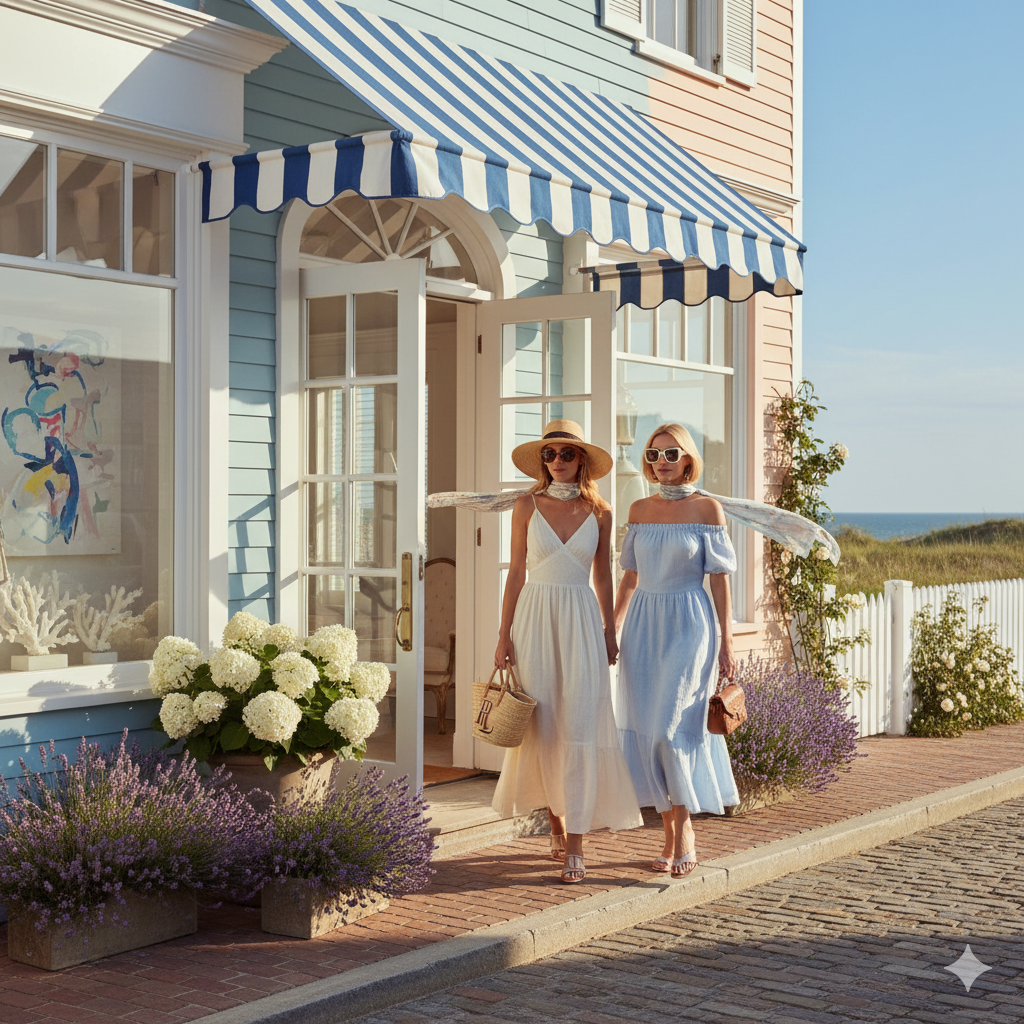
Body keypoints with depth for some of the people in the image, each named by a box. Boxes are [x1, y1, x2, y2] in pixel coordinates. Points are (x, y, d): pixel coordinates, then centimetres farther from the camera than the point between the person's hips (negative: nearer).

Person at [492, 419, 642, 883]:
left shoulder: (599, 511, 4)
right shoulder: (527, 506, 3)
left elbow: (602, 574, 11)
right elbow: (517, 571, 4)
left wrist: (609, 630, 9)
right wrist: (504, 633, -1)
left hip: (581, 621, 0)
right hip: (535, 617, 0)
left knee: (579, 727, -7)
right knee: (542, 725, 4)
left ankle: (574, 846, -7)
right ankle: (556, 825, 24)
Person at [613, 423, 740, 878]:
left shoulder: (707, 508, -2)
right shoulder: (640, 509, 9)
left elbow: (719, 580, -3)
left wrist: (726, 643, -5)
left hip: (688, 624, -4)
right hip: (644, 625, 4)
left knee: (674, 727, -12)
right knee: (647, 731, 3)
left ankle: (684, 834, 2)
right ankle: (672, 835, 14)